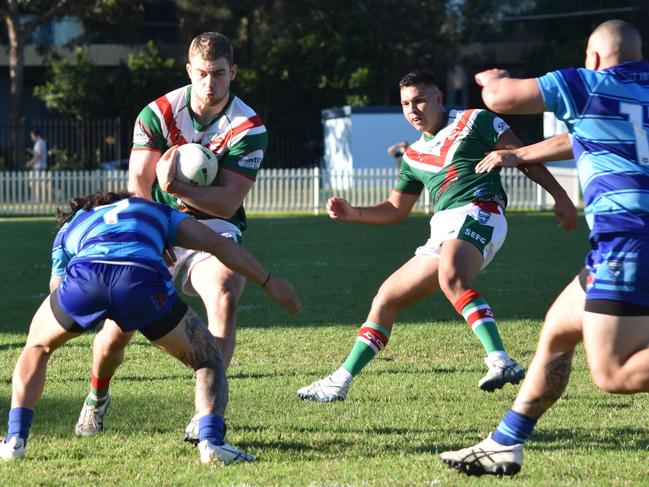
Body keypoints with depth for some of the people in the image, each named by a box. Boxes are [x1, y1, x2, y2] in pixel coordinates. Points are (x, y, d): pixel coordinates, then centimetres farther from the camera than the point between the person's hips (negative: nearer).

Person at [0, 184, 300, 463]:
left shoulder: (68, 229, 42)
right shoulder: (157, 212, 41)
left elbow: (58, 292, 43)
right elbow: (216, 243, 29)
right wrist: (269, 282, 31)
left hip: (83, 275, 1)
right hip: (143, 279, -1)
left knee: (37, 347, 33)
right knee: (209, 361, 19)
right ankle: (212, 442, -5)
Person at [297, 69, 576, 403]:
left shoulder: (473, 121, 6)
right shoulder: (414, 156, 25)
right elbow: (395, 209, 30)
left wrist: (560, 196, -2)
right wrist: (353, 214, 13)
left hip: (477, 215, -8)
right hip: (442, 231, 8)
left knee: (451, 280, -38)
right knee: (385, 299, 9)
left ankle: (501, 361, -49)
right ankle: (340, 382, 17)